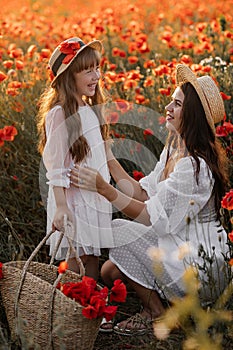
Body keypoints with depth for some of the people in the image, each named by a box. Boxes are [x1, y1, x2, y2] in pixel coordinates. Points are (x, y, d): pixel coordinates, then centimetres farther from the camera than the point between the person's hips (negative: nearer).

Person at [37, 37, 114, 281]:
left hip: (95, 196, 8)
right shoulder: (60, 114, -17)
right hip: (73, 198, -8)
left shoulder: (90, 109, 9)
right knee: (76, 260, -1)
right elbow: (55, 167, -18)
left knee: (93, 256, 13)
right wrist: (61, 207, -20)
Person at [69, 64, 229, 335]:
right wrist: (108, 157, 0)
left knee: (118, 231, -11)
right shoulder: (174, 150, 6)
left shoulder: (195, 165, -25)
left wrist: (103, 188, -33)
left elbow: (153, 218, -26)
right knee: (109, 271, 0)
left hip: (199, 265, -9)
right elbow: (143, 193, 5)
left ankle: (157, 313, 4)